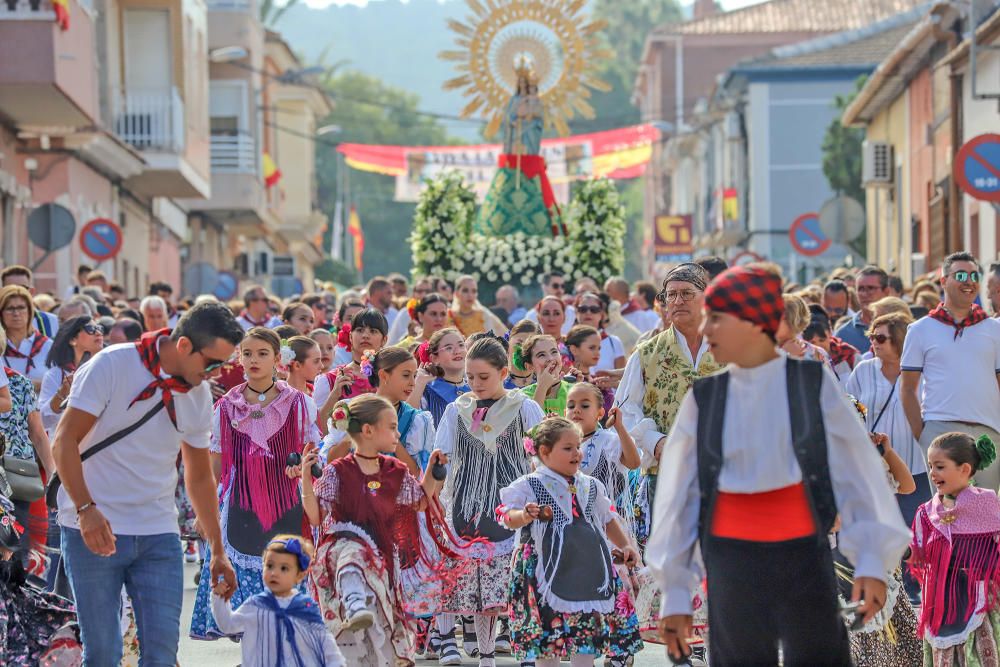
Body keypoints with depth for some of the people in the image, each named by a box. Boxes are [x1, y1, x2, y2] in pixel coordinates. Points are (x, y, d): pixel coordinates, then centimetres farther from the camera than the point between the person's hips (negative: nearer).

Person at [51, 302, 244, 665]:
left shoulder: (199, 396, 8)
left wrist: (218, 551, 18)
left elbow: (200, 478, 18)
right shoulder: (111, 366, -9)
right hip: (94, 528, -4)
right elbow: (64, 442, -11)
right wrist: (86, 509, -22)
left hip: (159, 536, 4)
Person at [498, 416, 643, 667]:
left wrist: (625, 546, 17)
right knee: (547, 634, 0)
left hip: (587, 566, 4)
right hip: (547, 568, -4)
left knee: (586, 636, 1)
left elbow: (608, 519, 24)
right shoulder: (529, 486, -3)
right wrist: (525, 516, -29)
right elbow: (508, 516, -9)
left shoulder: (591, 486, 13)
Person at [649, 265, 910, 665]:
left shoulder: (813, 384, -1)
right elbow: (680, 495, 8)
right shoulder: (704, 399, 4)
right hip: (730, 560, 2)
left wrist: (871, 560, -9)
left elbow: (856, 474, -2)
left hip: (804, 556, -2)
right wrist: (675, 591, 8)